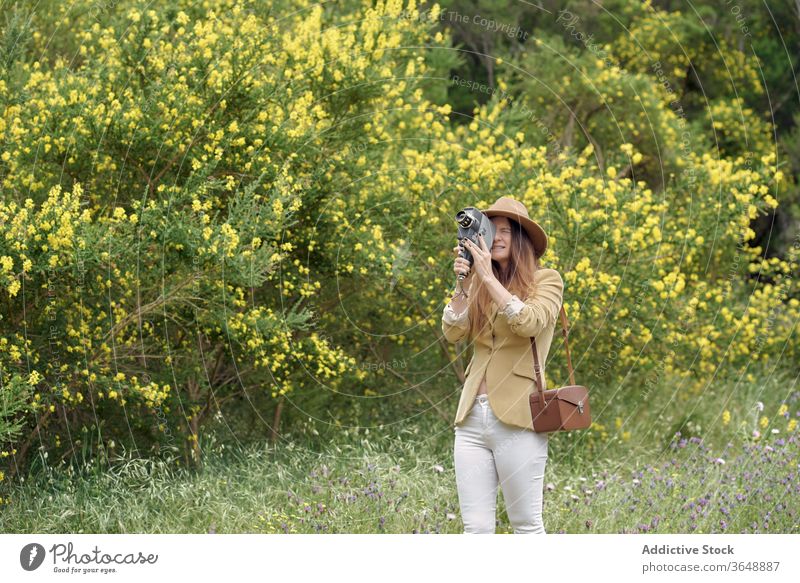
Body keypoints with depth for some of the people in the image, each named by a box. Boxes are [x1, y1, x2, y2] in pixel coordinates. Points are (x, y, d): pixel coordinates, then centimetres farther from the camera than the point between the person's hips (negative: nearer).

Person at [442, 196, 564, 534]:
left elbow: (529, 323, -16)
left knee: (526, 525, -1)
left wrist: (489, 277, -14)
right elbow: (453, 333, 4)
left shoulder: (546, 280, 3)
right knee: (476, 528, 2)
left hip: (516, 417, -5)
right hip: (472, 416, 5)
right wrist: (463, 283, -5)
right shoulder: (479, 286, 16)